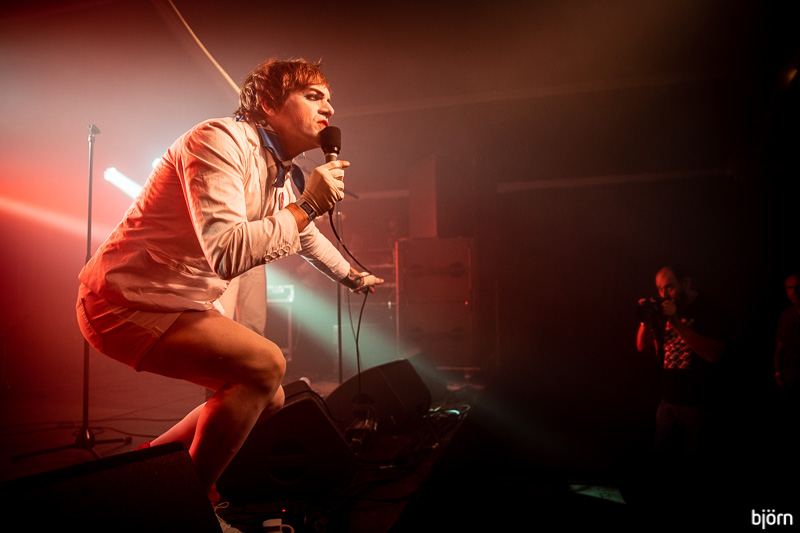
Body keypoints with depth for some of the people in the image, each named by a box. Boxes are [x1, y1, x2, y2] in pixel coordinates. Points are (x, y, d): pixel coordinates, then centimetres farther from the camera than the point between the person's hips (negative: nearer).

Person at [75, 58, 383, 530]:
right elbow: (225, 252, -36)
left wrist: (353, 276, 39)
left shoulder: (286, 174, 7)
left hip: (188, 304, 9)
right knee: (266, 365, -23)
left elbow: (306, 235, 27)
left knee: (268, 400, 8)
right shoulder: (222, 140, -21)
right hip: (127, 300, -9)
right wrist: (306, 205, -26)